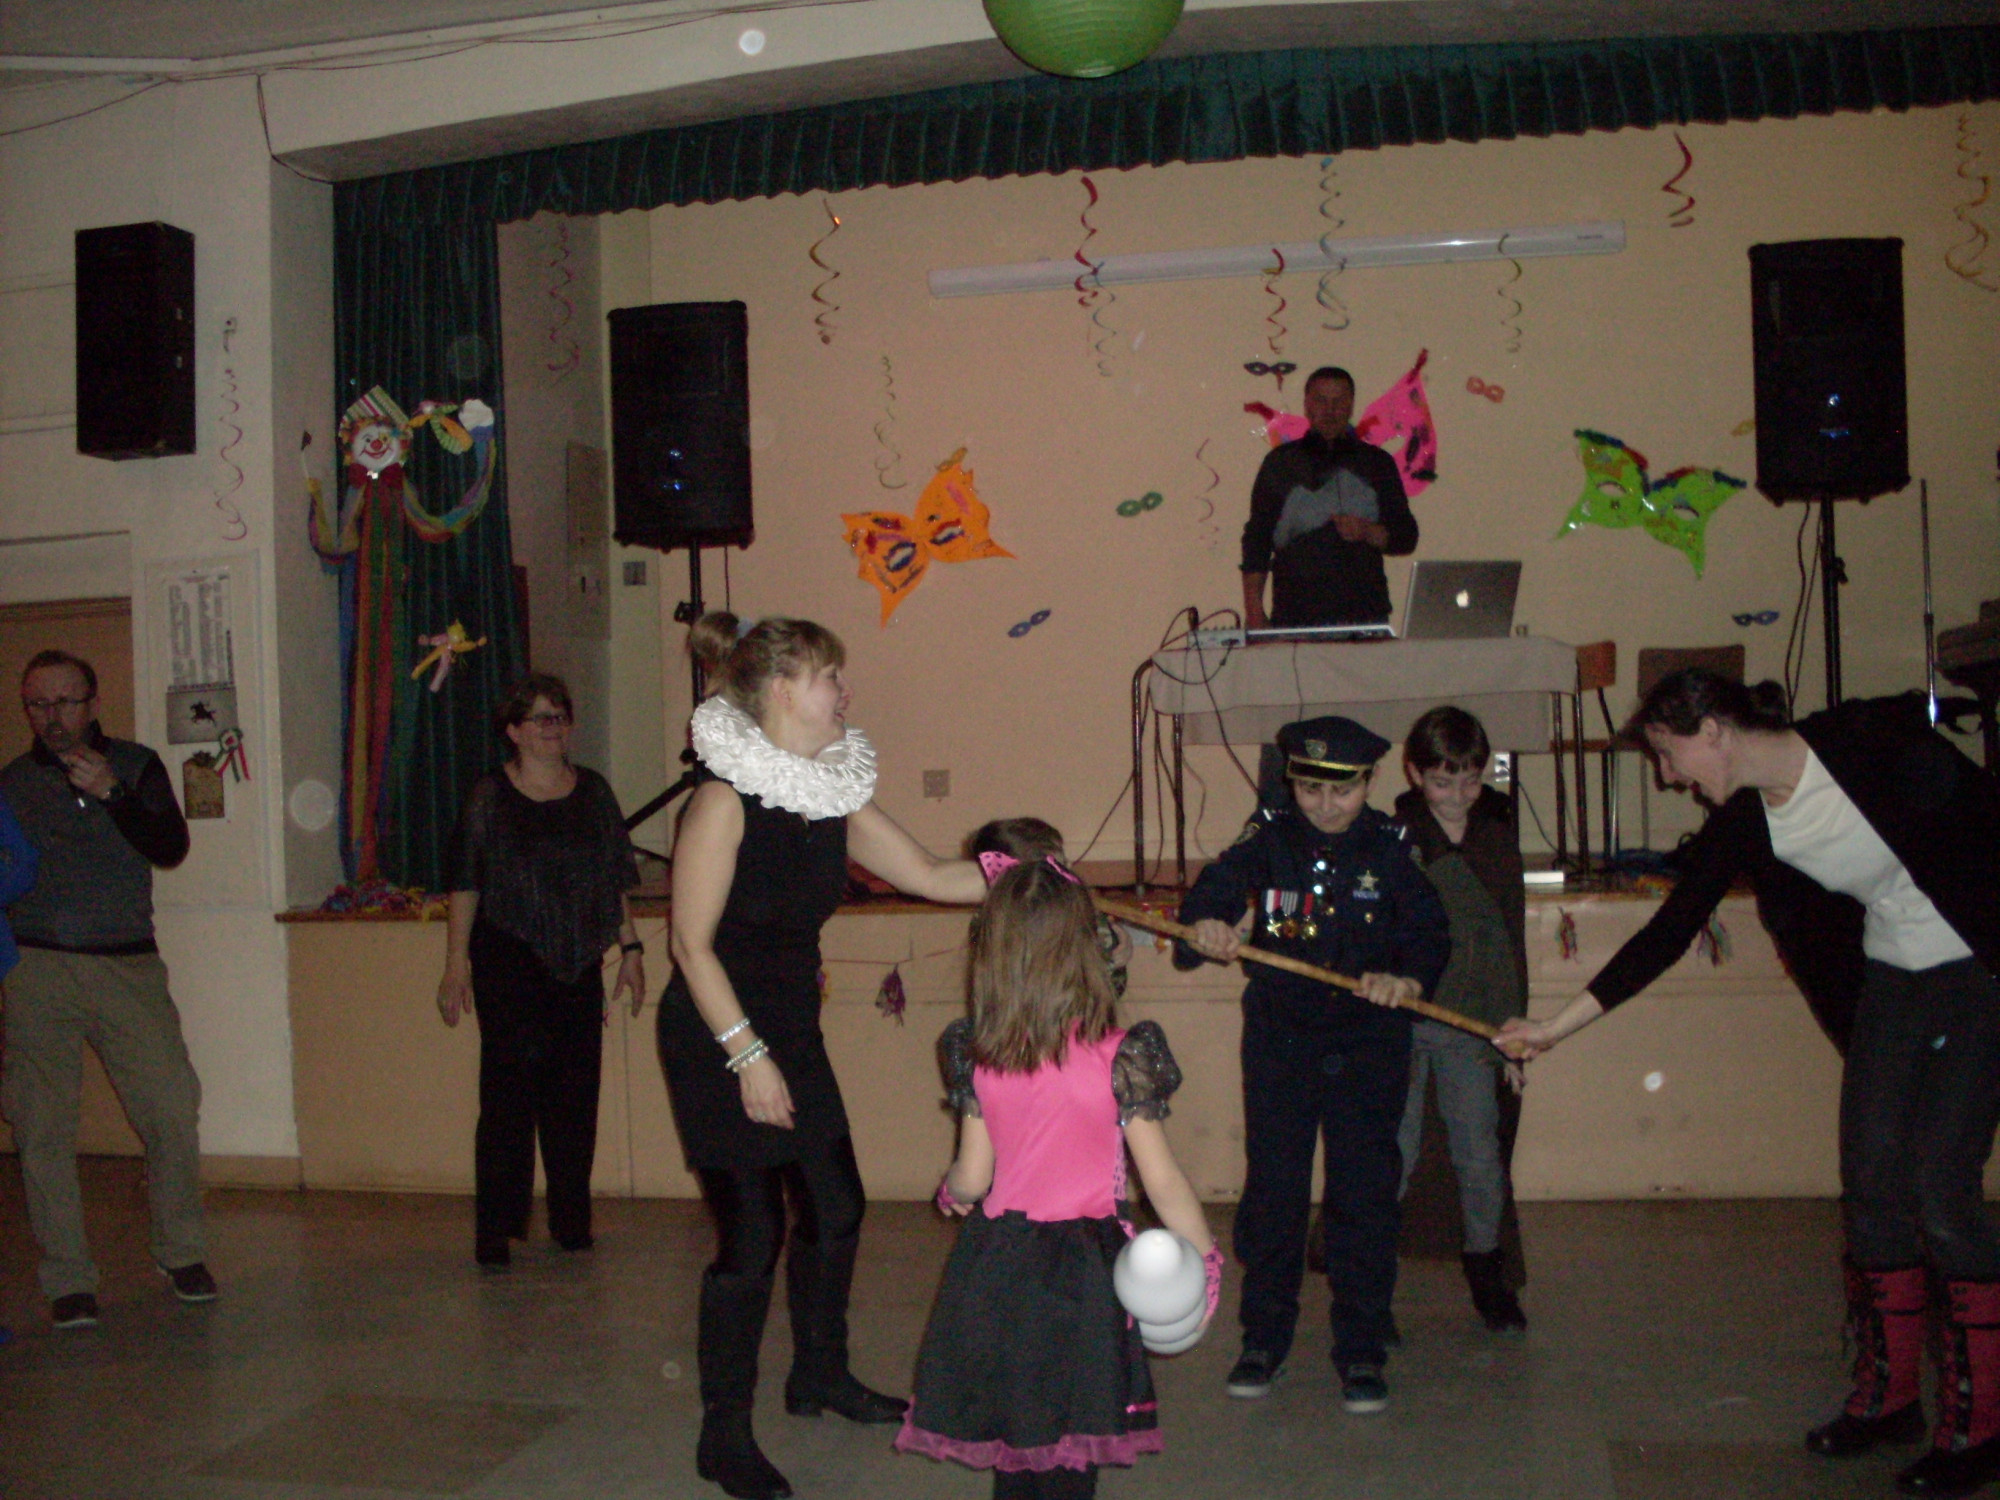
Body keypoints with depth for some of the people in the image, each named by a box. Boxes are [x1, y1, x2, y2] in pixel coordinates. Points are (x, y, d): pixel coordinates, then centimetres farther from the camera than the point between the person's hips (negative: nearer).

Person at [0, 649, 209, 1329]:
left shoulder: (134, 765, 10)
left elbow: (171, 847, -2)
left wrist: (111, 792, -14)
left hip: (128, 967, 0)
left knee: (171, 1112, -4)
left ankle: (182, 1254, 15)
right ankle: (68, 1280, 10)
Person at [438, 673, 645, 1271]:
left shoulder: (593, 791, 9)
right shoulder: (490, 797, -1)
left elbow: (616, 881, 13)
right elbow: (465, 887, -1)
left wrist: (630, 949, 9)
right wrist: (456, 966, -6)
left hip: (579, 963, 4)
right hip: (509, 962, -3)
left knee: (576, 1092, 7)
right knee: (508, 1093, -5)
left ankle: (572, 1222, 19)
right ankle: (494, 1233, 2)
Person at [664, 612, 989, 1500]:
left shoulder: (834, 795, 4)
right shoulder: (725, 799, -19)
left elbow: (929, 875, 9)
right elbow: (693, 944, -19)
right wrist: (747, 1055, -19)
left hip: (791, 1033, 8)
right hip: (720, 1042, -8)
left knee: (835, 1208, 15)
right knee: (751, 1233, -5)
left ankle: (819, 1375, 37)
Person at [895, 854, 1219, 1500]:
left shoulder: (975, 1056, -7)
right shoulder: (1119, 1057, -14)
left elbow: (971, 1179, -2)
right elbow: (1162, 1183, -10)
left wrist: (951, 1192, 21)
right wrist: (1205, 1256, 4)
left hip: (995, 1270, 3)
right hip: (1083, 1274, -2)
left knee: (1012, 1446, 17)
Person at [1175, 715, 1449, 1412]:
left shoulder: (1392, 847, -3)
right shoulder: (1267, 838, -2)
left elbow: (1428, 932, -7)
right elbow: (1211, 894, -11)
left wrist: (1409, 976, -29)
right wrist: (1205, 929, -35)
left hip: (1368, 1046, 0)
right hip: (1280, 1039, 1)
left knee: (1365, 1194, 2)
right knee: (1271, 1192, 6)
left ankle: (1362, 1351, 15)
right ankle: (1264, 1339, 21)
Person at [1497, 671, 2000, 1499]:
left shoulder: (1874, 741, -21)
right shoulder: (1743, 824, -3)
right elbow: (1668, 932, 1)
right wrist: (1558, 1024, 0)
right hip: (1891, 981, 6)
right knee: (1872, 1182, 4)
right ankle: (1887, 1395, 18)